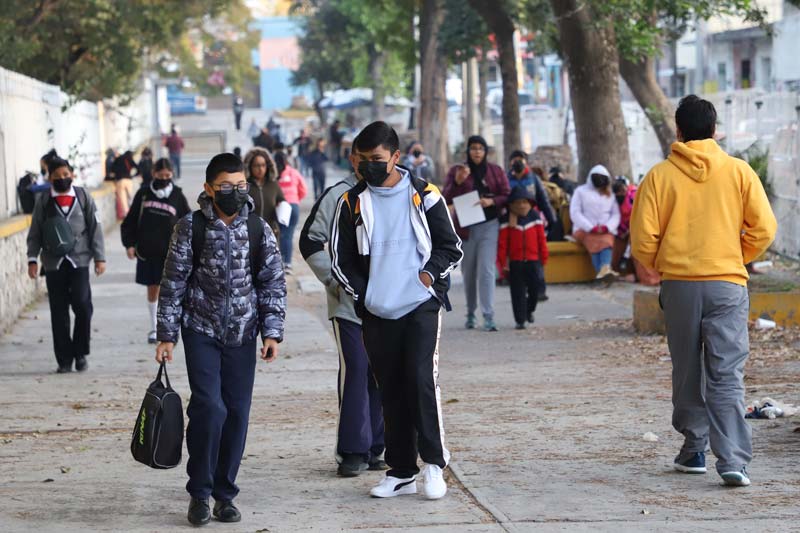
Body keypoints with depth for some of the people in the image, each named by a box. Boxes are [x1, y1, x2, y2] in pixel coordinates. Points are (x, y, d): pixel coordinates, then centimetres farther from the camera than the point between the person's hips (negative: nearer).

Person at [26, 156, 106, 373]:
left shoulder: (83, 197, 4)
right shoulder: (43, 201, 6)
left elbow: (95, 227, 5)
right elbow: (35, 233, 7)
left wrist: (99, 257, 1)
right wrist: (32, 259, -1)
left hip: (79, 260, -1)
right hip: (54, 264, 1)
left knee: (82, 305, -11)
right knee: (59, 312, 2)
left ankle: (80, 352, 6)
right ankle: (64, 359, 8)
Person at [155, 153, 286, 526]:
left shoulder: (259, 230, 1)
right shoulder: (191, 228, -5)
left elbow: (273, 284, 4)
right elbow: (173, 284, -1)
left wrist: (272, 332, -3)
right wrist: (167, 335, -3)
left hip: (242, 335, 3)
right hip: (201, 331, -2)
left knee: (237, 412, 2)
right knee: (209, 407, -14)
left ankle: (224, 492, 15)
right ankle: (199, 491, 0)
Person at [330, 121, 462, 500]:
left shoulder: (424, 195, 2)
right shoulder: (352, 203, 6)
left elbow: (451, 246, 8)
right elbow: (340, 258, 10)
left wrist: (431, 273, -6)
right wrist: (363, 293, 0)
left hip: (422, 305, -2)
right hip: (376, 312, 3)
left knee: (421, 378, -15)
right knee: (390, 390, 7)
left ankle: (433, 461, -5)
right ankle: (402, 472, 14)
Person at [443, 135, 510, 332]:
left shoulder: (495, 171, 6)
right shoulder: (456, 171, 6)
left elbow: (507, 196, 6)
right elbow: (446, 198, -1)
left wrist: (492, 201, -13)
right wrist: (457, 182, -18)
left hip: (489, 226, -1)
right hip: (466, 227, 1)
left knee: (486, 270, -12)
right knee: (469, 272, 8)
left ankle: (489, 316, -16)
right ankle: (470, 314, 23)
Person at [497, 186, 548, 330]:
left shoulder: (535, 216, 4)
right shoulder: (506, 220, -3)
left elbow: (541, 238, 7)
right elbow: (502, 242, -5)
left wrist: (544, 257, 7)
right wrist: (502, 261, -8)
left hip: (533, 260, 2)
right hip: (515, 262, -2)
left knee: (534, 288, 5)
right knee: (518, 292, 0)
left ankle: (529, 310, 33)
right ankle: (520, 320, 6)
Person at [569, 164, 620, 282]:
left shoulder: (610, 194, 25)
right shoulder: (581, 191, 15)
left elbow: (616, 214, 11)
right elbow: (575, 213, 1)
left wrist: (606, 227, -11)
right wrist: (591, 228, -12)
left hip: (606, 230, 2)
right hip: (584, 229, -2)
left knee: (606, 240, -33)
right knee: (594, 240, -35)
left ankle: (605, 269, -58)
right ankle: (603, 271, -54)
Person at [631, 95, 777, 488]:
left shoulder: (659, 176, 0)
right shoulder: (739, 172, 0)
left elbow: (643, 239, -4)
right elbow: (764, 229, -2)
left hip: (678, 283, 1)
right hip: (727, 284, -1)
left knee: (687, 371, 15)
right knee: (727, 375, -4)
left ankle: (693, 450, 22)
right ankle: (732, 461, -14)